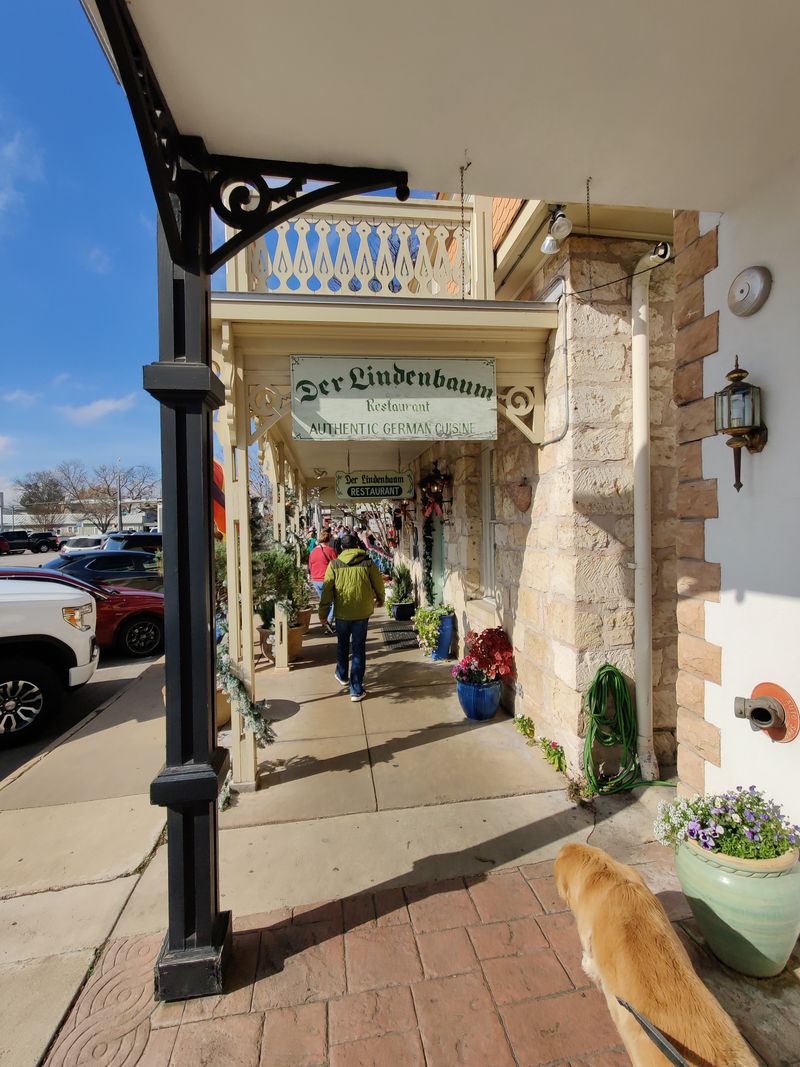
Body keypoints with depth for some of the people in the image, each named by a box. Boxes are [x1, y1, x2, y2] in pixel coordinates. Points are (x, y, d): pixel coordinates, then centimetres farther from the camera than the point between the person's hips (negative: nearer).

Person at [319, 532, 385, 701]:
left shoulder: (334, 565, -4)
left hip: (342, 612, 1)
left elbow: (327, 590, -3)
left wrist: (322, 612, 6)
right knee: (359, 648, 6)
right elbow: (379, 583, 5)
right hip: (362, 612, -1)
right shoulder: (367, 563, -4)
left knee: (342, 644, 24)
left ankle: (342, 675, 42)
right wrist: (380, 599, 25)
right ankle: (356, 689, 9)